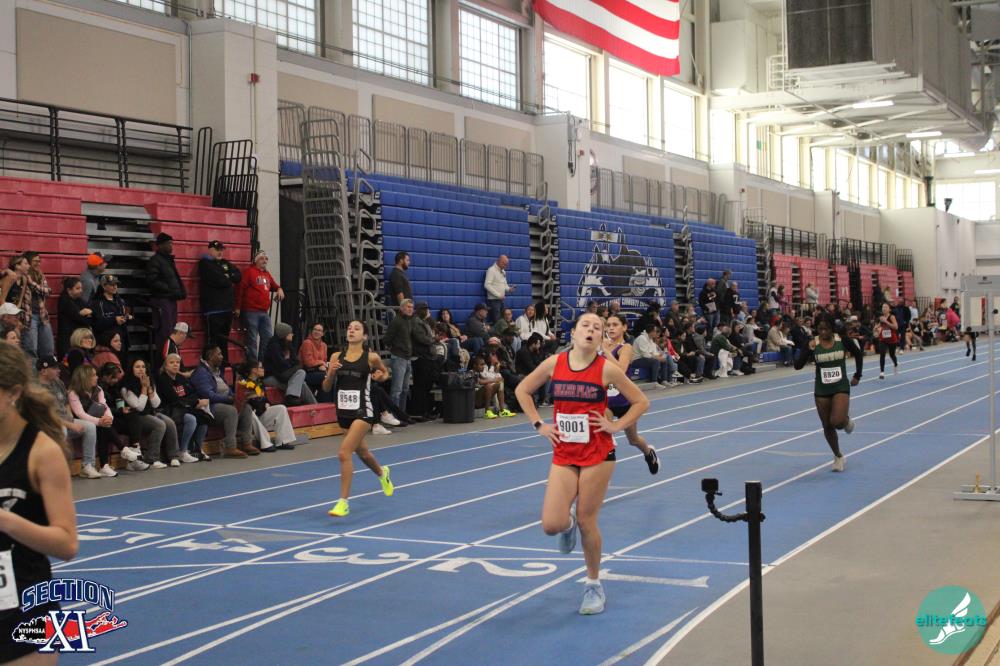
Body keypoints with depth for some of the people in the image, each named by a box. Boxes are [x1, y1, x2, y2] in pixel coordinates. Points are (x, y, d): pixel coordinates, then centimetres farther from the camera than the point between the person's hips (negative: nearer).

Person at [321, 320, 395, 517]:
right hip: (343, 411, 5)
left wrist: (380, 376, -7)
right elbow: (326, 388, 4)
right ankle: (382, 473, 57)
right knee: (361, 451, 25)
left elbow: (384, 372, 15)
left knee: (344, 453, -20)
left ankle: (343, 502, -13)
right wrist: (331, 372, -14)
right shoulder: (336, 357, 2)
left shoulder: (371, 358, -6)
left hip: (363, 411, -5)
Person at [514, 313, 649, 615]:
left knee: (586, 522, 2)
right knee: (552, 525, -8)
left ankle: (594, 585, 23)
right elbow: (522, 390, 12)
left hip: (597, 454, -2)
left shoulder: (606, 369, -8)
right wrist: (539, 425, 4)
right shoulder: (554, 363, -3)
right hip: (563, 455, 2)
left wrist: (616, 426, -7)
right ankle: (569, 524, 31)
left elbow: (641, 401, 2)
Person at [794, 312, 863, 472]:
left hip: (841, 387, -2)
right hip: (821, 390, 2)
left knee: (837, 421, -21)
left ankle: (847, 420, 16)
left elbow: (859, 354, 9)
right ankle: (838, 456, 32)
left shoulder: (842, 340, -8)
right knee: (827, 427, 10)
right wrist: (809, 350, -27)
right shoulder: (813, 344, -8)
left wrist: (857, 376, 7)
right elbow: (797, 366, -15)